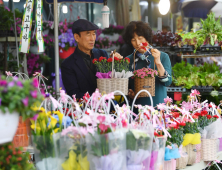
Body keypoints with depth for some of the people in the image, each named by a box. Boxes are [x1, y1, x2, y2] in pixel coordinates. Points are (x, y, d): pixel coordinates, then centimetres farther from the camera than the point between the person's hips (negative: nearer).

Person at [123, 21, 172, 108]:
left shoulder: (163, 57, 4)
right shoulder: (128, 60, 9)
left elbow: (167, 82, -6)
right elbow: (125, 86, 17)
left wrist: (158, 63, -15)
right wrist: (129, 93, -2)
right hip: (136, 106, 1)